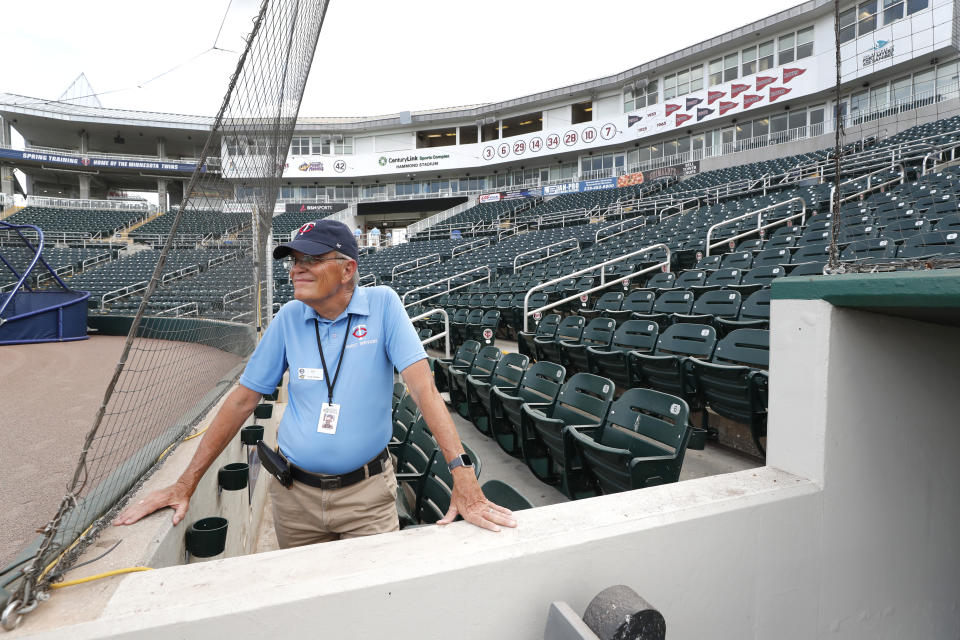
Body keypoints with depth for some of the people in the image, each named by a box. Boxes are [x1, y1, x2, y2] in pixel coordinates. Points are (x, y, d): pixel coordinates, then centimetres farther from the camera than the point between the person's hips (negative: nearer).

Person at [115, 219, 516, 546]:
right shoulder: (289, 318, -2)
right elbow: (242, 400, 2)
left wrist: (463, 476, -28)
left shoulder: (382, 305, -11)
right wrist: (186, 484, -1)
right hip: (294, 493, 4)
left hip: (367, 492, -3)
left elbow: (422, 385, -20)